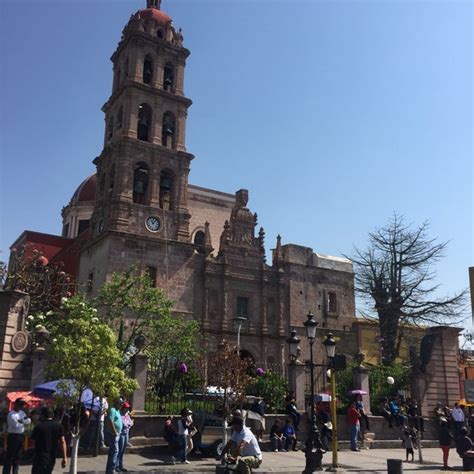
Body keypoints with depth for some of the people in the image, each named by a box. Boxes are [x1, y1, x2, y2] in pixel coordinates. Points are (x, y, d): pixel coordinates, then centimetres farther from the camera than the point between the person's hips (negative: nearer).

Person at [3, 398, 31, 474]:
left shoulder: (22, 412, 7)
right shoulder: (11, 415, -17)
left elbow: (29, 420, -2)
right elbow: (16, 426, -23)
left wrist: (21, 421, -20)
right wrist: (25, 422, -8)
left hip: (21, 436, 8)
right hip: (13, 437, -8)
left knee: (17, 456, 16)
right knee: (9, 456, -4)